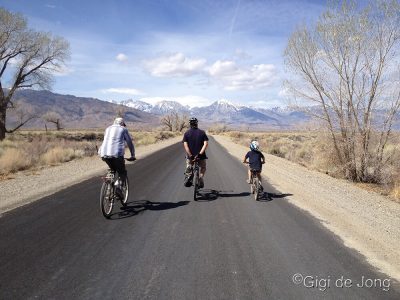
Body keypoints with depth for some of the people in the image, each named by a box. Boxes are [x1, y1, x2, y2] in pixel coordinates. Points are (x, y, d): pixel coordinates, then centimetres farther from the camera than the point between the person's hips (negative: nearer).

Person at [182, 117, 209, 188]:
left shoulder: (186, 133, -2)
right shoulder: (202, 132, -1)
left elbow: (185, 145, -13)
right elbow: (206, 143, -14)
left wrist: (190, 155, -17)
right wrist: (200, 153, -19)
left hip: (190, 155, 0)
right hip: (201, 155, 0)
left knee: (189, 167, 28)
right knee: (203, 168, 26)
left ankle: (188, 176, 3)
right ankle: (201, 181, 12)